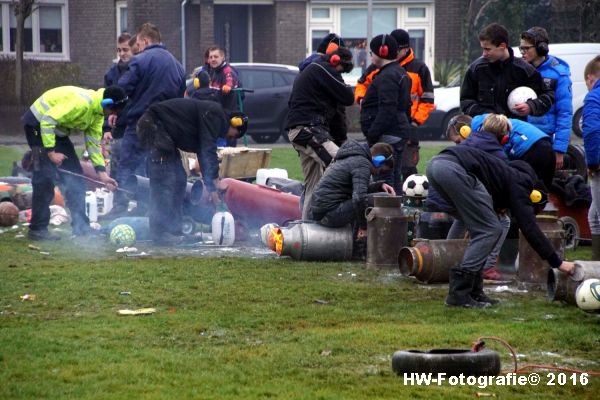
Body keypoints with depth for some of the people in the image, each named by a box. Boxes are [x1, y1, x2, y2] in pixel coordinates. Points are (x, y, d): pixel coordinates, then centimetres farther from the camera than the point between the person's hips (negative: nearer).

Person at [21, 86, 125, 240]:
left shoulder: (97, 112, 1)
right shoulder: (81, 103, -30)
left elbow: (94, 142, 6)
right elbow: (47, 121, -32)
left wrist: (101, 172, -2)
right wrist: (50, 151, -29)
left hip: (57, 130, 10)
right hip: (38, 124, -10)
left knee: (74, 174, 8)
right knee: (45, 178, -14)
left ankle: (80, 225, 13)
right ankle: (37, 229, -8)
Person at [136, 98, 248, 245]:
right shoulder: (214, 113, -13)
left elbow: (204, 154, 23)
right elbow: (208, 151, -19)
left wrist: (211, 187, 21)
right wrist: (215, 182, -15)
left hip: (164, 132, 11)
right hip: (153, 126, -11)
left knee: (178, 178, 10)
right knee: (165, 179, -13)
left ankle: (173, 230, 12)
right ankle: (161, 233, -12)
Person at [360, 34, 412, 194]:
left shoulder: (387, 76, -15)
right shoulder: (401, 73, 19)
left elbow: (387, 110, -23)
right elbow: (406, 107, 24)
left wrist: (372, 134, -23)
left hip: (387, 136, -11)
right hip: (400, 132, 11)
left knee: (384, 180, -11)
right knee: (395, 177, 14)